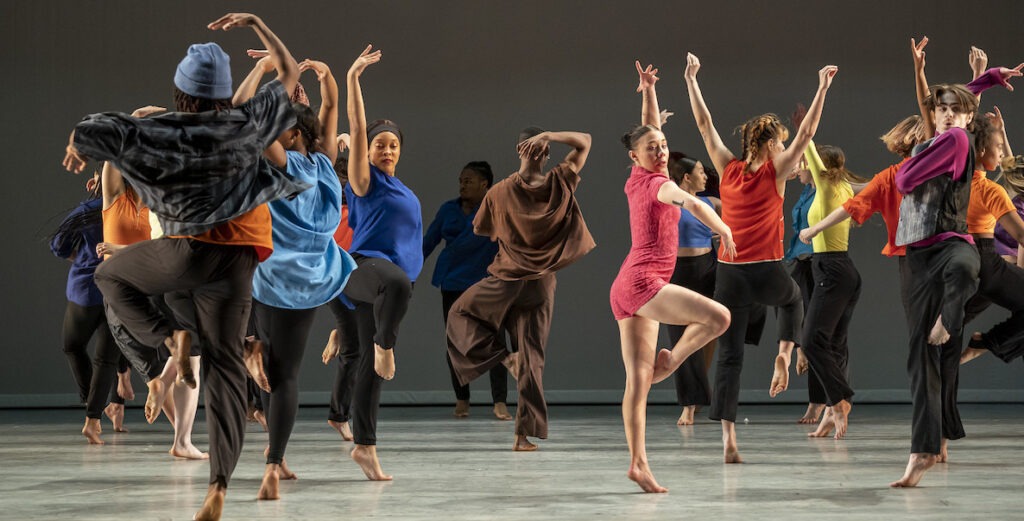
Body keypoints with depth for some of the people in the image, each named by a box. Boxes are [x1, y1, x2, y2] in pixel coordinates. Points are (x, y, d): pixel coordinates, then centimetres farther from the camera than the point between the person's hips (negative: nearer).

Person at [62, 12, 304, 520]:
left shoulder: (156, 132, -5)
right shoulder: (245, 125, 1)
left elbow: (90, 132, -11)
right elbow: (290, 73, 15)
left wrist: (77, 147, 14)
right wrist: (256, 24, 21)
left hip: (186, 251, -2)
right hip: (237, 259, 2)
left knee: (111, 274, 28)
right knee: (224, 367, 4)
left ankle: (168, 343, 3)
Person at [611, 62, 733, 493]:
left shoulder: (636, 182, 15)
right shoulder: (657, 183, -7)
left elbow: (650, 128, 28)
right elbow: (690, 202, -28)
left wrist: (648, 91, 26)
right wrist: (722, 229, -26)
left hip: (627, 291, 9)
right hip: (643, 283, -9)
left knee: (638, 380, 2)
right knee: (718, 316, -18)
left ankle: (638, 463, -2)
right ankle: (671, 361, 1)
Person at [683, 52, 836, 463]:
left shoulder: (728, 169, 5)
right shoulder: (775, 172, -2)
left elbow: (704, 124, 9)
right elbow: (806, 132, -2)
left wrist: (691, 80, 16)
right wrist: (823, 88, 2)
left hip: (729, 274, 2)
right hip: (767, 275, -2)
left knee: (728, 356, 0)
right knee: (793, 298, 36)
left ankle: (728, 439, -9)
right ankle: (784, 356, 16)